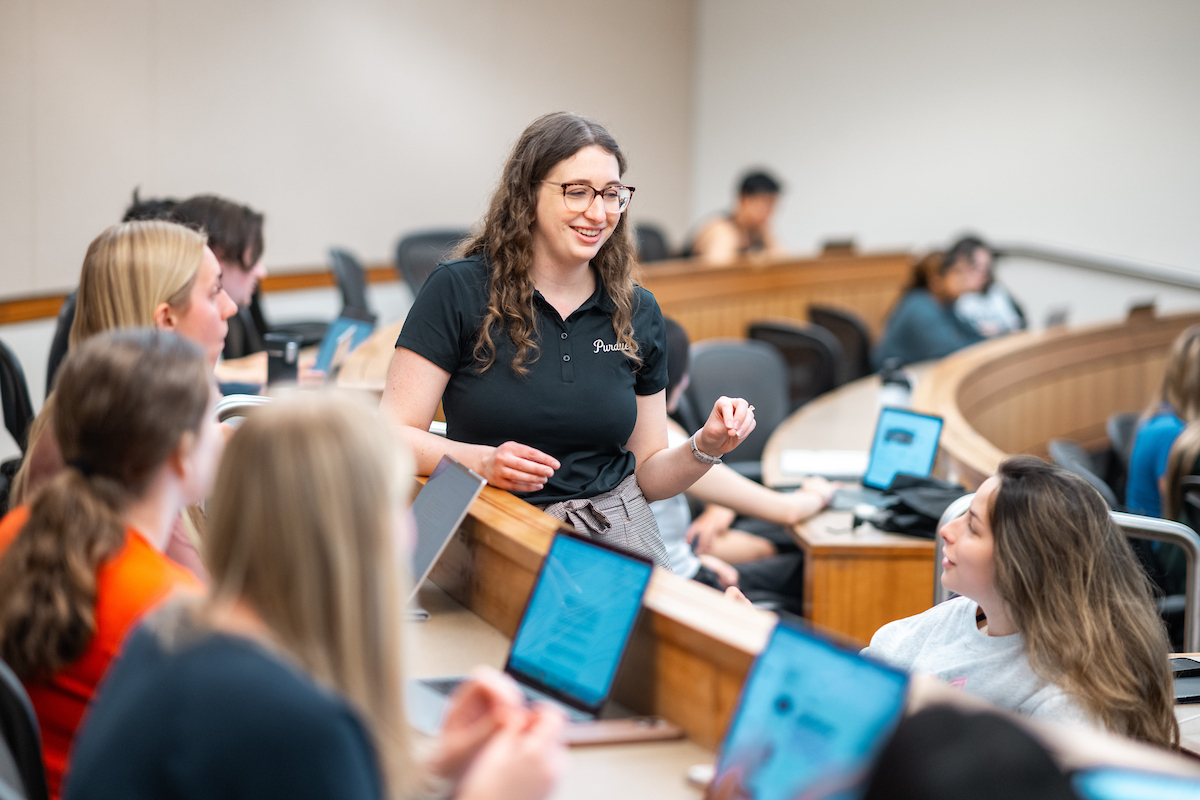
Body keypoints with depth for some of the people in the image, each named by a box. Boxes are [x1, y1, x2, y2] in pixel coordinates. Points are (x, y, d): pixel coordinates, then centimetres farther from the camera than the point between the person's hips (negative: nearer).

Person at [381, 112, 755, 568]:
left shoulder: (637, 313, 9)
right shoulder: (459, 291, -4)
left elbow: (647, 475, 14)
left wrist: (706, 448, -5)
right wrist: (481, 461, -24)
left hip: (618, 533, 3)